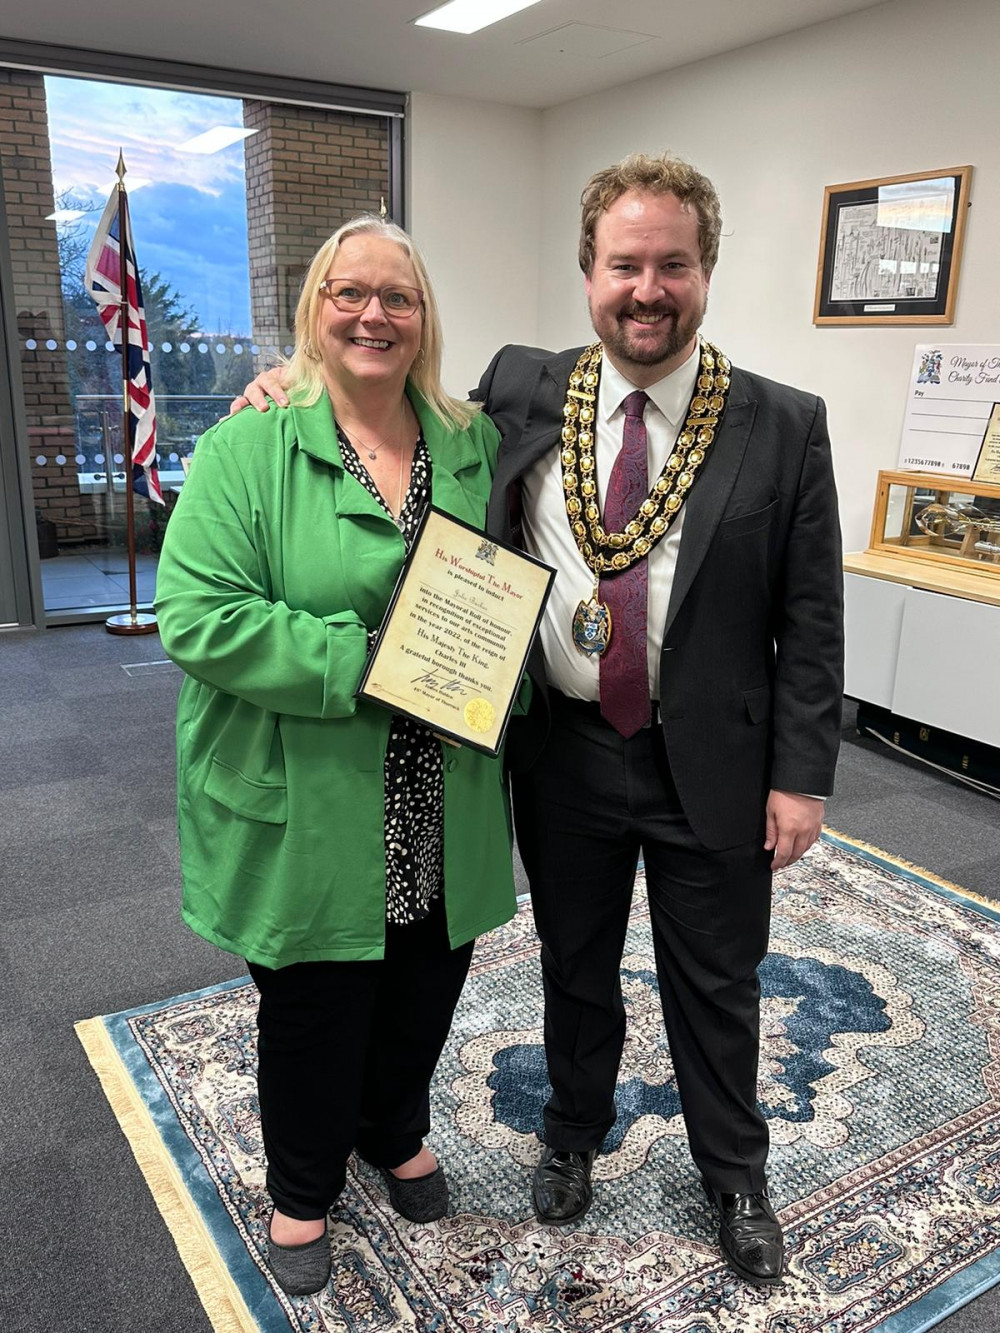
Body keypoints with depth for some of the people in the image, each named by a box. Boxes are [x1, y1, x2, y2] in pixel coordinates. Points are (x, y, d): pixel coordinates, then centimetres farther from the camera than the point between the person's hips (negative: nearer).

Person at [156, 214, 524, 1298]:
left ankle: (395, 1131, 53)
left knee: (425, 991, 21)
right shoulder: (246, 451, -8)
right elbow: (200, 617, -17)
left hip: (440, 815, 4)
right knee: (314, 1006, 15)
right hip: (309, 814, -4)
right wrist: (365, 664, -24)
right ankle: (301, 1189, 45)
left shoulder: (473, 446, 5)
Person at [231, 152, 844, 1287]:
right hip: (563, 755, 2)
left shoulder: (783, 427, -7)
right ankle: (573, 1134, 50)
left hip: (710, 767, -1)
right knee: (575, 968, 22)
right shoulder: (520, 391, -2)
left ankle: (735, 1177, 45)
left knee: (716, 985, 17)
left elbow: (809, 620, -6)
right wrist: (305, 385, -2)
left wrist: (801, 776, -7)